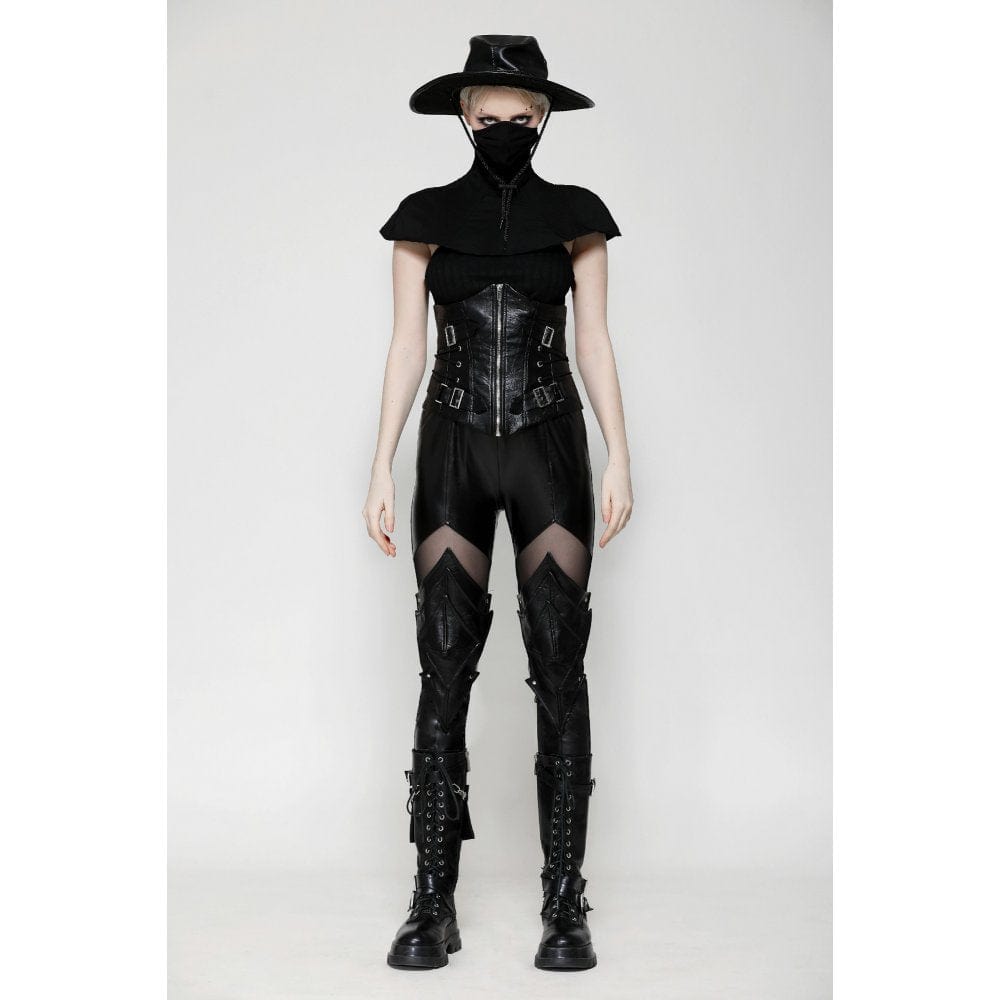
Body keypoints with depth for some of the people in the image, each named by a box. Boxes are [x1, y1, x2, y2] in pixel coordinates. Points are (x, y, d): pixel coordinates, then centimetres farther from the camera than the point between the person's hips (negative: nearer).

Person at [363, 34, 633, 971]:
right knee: (444, 668, -4)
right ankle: (434, 903, 2)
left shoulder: (575, 214, 7)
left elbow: (594, 343, 5)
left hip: (549, 448, 0)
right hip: (454, 451, 0)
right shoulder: (425, 216, 7)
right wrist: (381, 469, -3)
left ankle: (565, 901, 2)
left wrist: (618, 458, -5)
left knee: (559, 665, -5)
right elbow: (406, 347, 5)